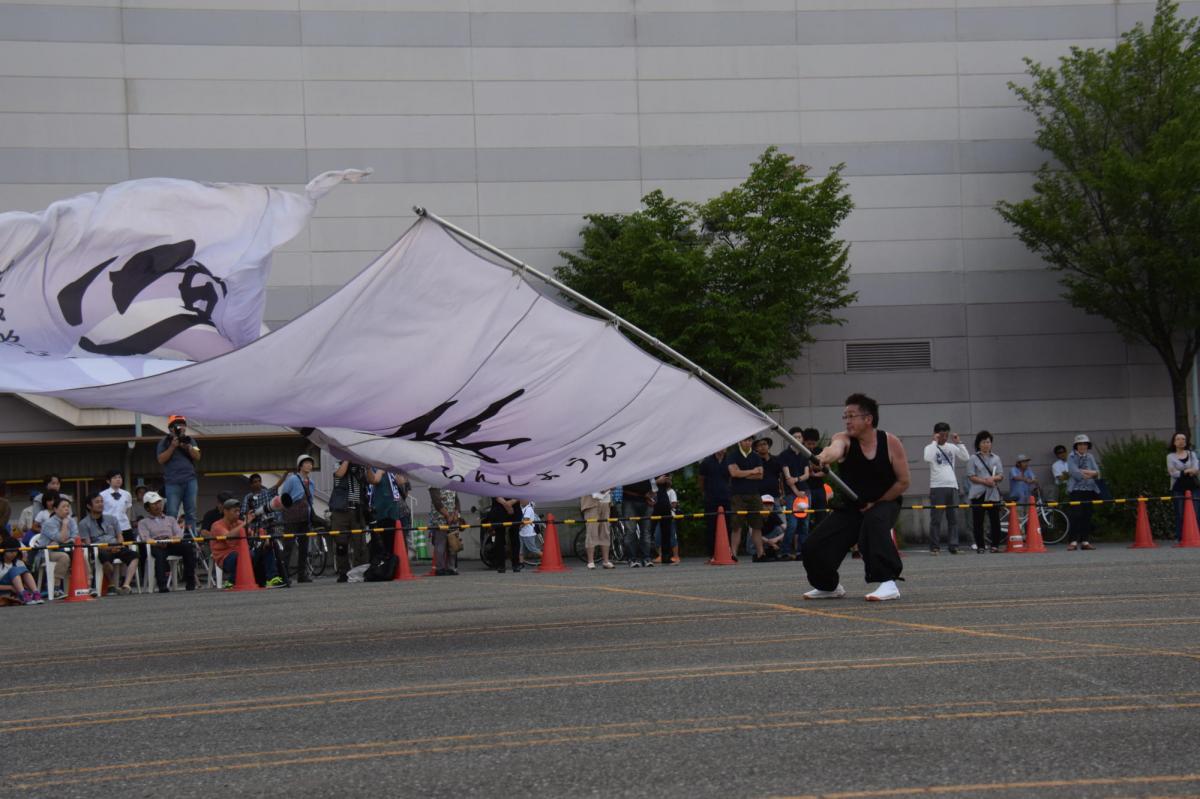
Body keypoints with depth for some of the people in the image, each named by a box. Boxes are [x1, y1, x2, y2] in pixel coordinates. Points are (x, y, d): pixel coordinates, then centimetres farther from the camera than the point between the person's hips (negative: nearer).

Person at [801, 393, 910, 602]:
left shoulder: (891, 443, -12)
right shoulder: (844, 439, -11)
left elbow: (903, 482, -8)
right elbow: (834, 450, -37)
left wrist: (875, 503, -15)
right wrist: (821, 459, -61)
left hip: (884, 504, -3)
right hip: (849, 507, 3)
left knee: (874, 522, -39)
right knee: (812, 549, -6)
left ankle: (888, 583, -36)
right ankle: (829, 586, 26)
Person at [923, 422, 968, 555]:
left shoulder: (951, 447, 13)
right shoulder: (930, 447, 0)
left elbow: (966, 458, 4)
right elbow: (928, 458, -22)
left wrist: (958, 443, -2)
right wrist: (935, 442, -15)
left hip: (952, 486, 5)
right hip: (937, 487, -4)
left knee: (953, 518, 3)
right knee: (936, 519, -4)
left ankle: (953, 546, 6)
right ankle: (934, 547, -3)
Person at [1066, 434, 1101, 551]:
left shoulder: (1090, 457, 15)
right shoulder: (1072, 457, 2)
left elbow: (1097, 472, 5)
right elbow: (1074, 472, -11)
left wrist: (1084, 472, -12)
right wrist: (1090, 474, -10)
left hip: (1090, 489, 4)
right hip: (1076, 489, -4)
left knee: (1087, 516, 4)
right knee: (1076, 516, -10)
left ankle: (1084, 541, 9)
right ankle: (1073, 542, -9)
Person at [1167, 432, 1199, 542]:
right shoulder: (1170, 456, 7)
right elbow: (1172, 472, -7)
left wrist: (1180, 472, -15)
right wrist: (1188, 471, -10)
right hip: (1178, 488, -2)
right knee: (1180, 514, -5)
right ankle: (1180, 538, -3)